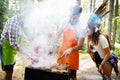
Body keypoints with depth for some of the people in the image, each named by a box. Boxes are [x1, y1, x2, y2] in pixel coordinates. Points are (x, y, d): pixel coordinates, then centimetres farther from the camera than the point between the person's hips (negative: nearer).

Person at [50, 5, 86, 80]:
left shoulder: (82, 27, -17)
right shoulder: (66, 22, -3)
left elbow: (80, 45, -18)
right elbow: (58, 34, 0)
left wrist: (70, 49, -35)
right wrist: (52, 44, -16)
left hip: (72, 54, -4)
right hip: (62, 51, 4)